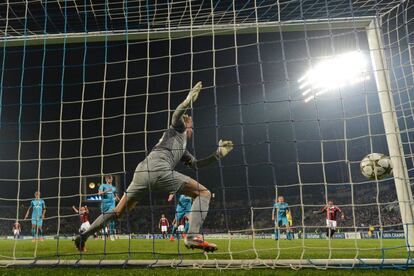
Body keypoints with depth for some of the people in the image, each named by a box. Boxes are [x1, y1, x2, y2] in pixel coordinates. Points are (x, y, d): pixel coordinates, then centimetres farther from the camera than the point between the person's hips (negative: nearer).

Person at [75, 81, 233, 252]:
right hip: (158, 168, -9)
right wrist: (188, 101, -20)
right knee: (203, 193, -4)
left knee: (118, 211, 19)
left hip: (142, 171, 9)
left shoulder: (183, 151, 38)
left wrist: (218, 153, 34)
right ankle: (193, 236, -21)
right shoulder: (178, 128, 20)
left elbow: (197, 165, 36)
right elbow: (177, 115, -3)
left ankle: (83, 236, 22)